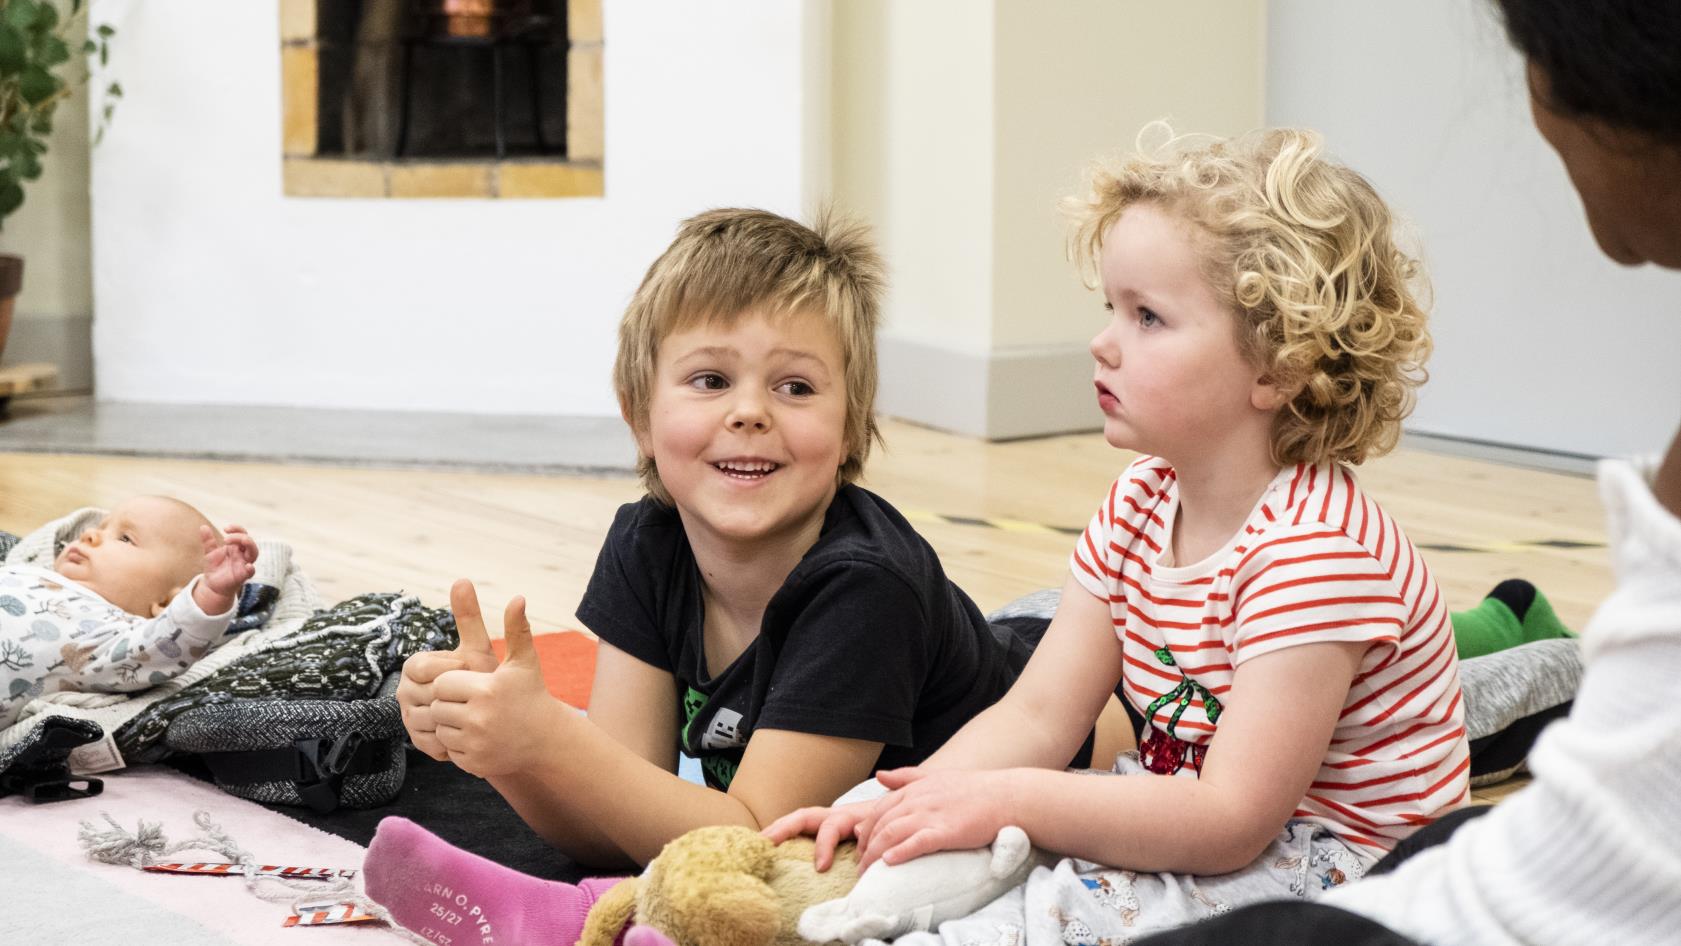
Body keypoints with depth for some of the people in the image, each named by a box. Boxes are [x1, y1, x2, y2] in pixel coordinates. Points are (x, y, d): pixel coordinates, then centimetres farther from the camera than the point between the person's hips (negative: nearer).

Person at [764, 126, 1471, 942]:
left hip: (1339, 872, -9)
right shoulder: (1141, 503, 3)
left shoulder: (1316, 547, -25)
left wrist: (1007, 799, -28)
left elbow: (1231, 822, -29)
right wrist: (896, 808, -17)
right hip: (1187, 823, 9)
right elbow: (1036, 718, 0)